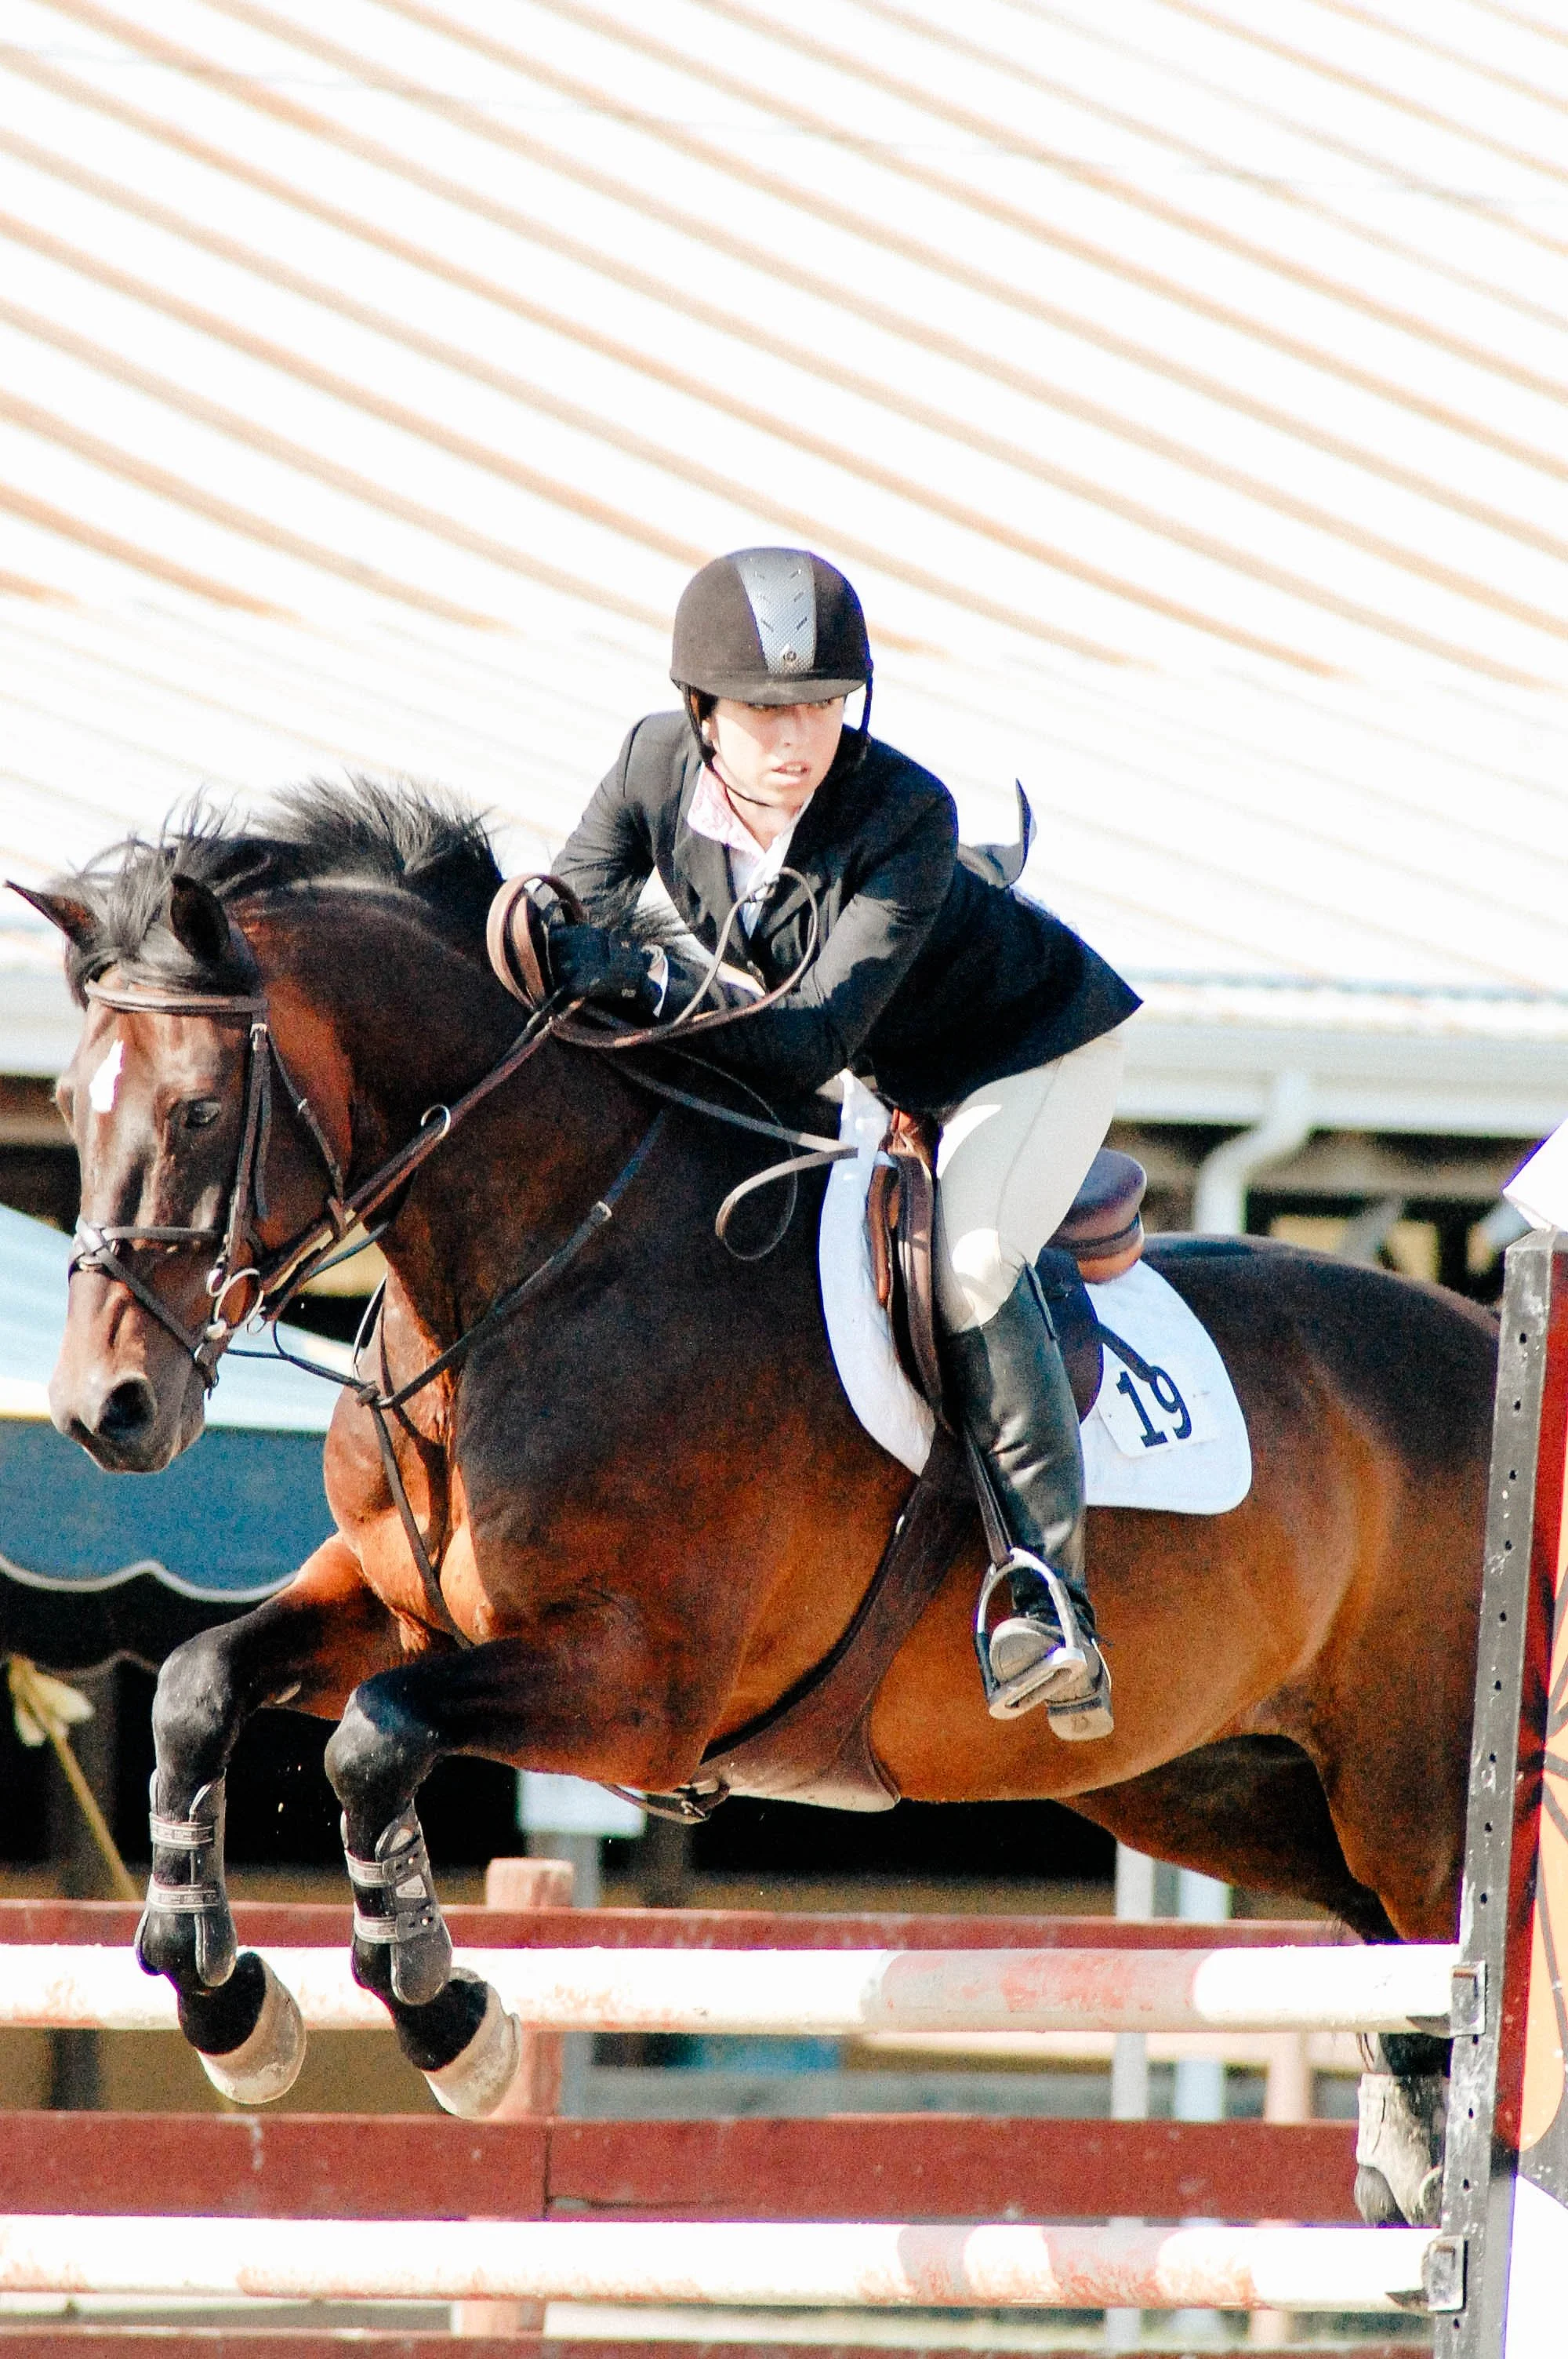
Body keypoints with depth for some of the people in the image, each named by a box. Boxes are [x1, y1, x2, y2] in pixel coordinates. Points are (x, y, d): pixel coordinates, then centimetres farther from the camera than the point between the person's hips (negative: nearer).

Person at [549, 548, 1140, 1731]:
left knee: (969, 1259, -28)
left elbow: (815, 1041, -41)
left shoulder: (907, 816, -37)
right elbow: (560, 940, -13)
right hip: (892, 1074, 7)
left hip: (1038, 1048, -7)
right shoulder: (658, 766, -21)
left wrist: (638, 978, -52)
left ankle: (1052, 1599, -28)